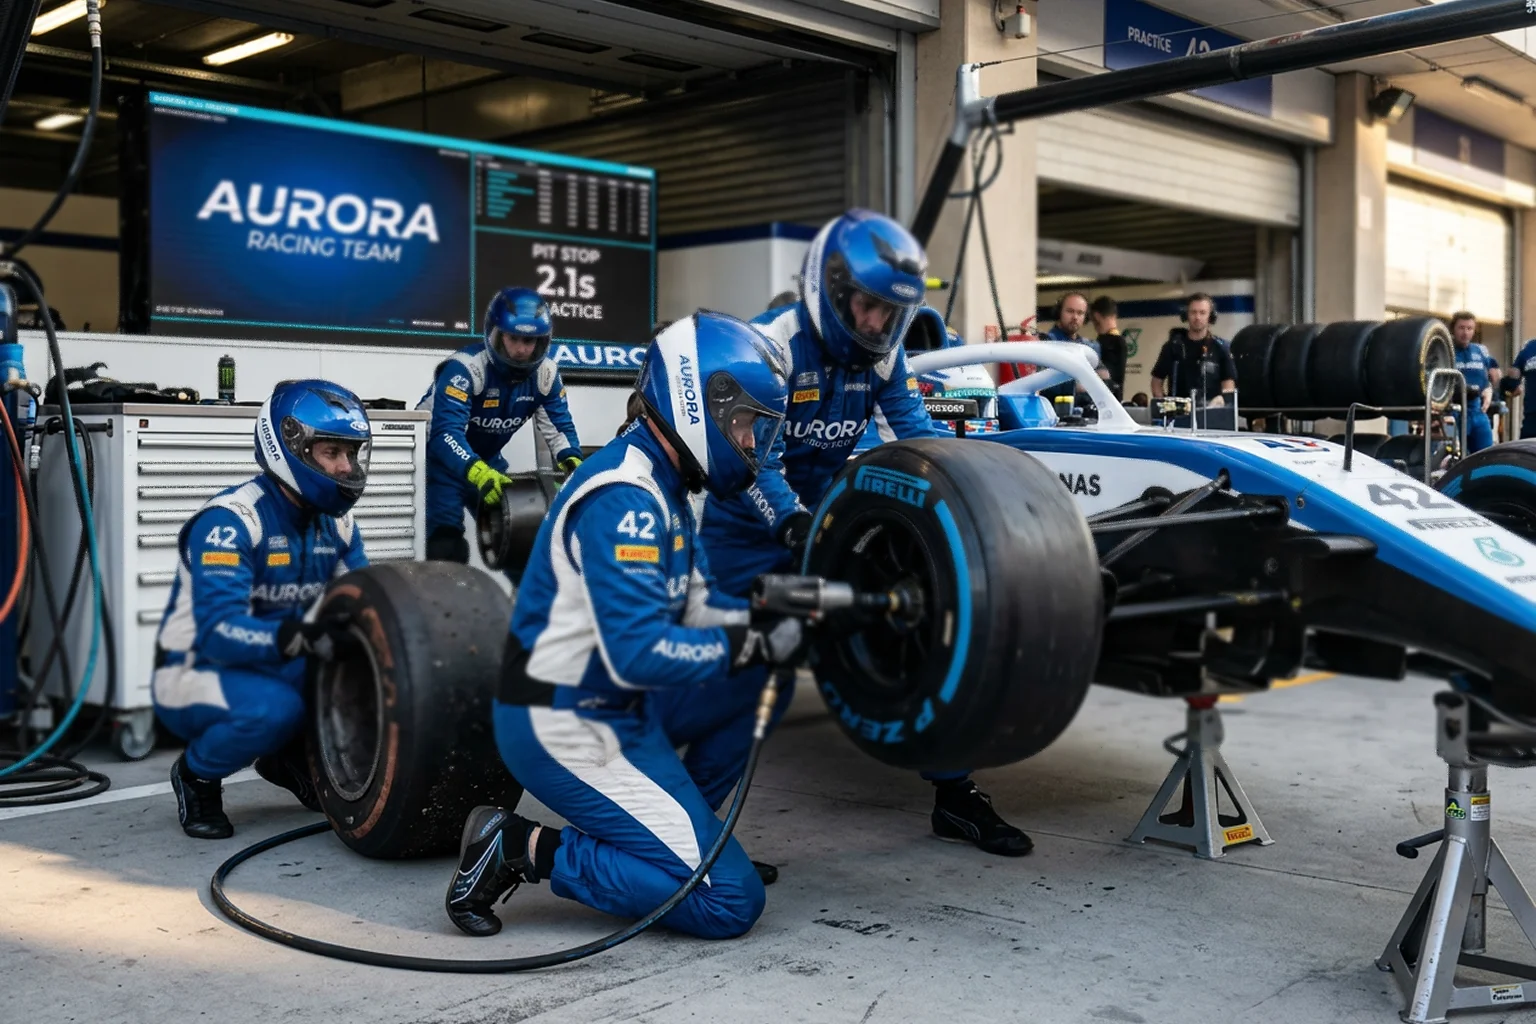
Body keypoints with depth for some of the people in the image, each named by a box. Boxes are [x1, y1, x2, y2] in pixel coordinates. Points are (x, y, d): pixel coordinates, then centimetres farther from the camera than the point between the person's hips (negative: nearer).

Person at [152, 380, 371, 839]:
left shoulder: (336, 524, -2)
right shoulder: (229, 520, -24)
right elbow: (220, 632, -35)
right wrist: (301, 637, -52)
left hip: (273, 666, 6)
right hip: (195, 672, -6)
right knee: (273, 707, -36)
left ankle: (291, 757, 9)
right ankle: (197, 774, -3)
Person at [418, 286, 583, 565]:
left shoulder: (545, 373, -12)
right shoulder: (465, 367, -31)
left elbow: (559, 423, -7)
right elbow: (445, 433, -41)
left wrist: (571, 460, -30)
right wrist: (476, 472, -57)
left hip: (486, 458, 6)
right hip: (439, 453, -6)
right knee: (447, 543, -18)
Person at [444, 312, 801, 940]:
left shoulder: (665, 489, 9)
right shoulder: (624, 499, -22)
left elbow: (694, 605, 12)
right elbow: (639, 655, -27)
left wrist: (764, 620, -5)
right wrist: (754, 645, -18)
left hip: (613, 711, 10)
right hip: (564, 729, -10)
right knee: (730, 901, -9)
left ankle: (668, 822, 17)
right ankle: (525, 849, -6)